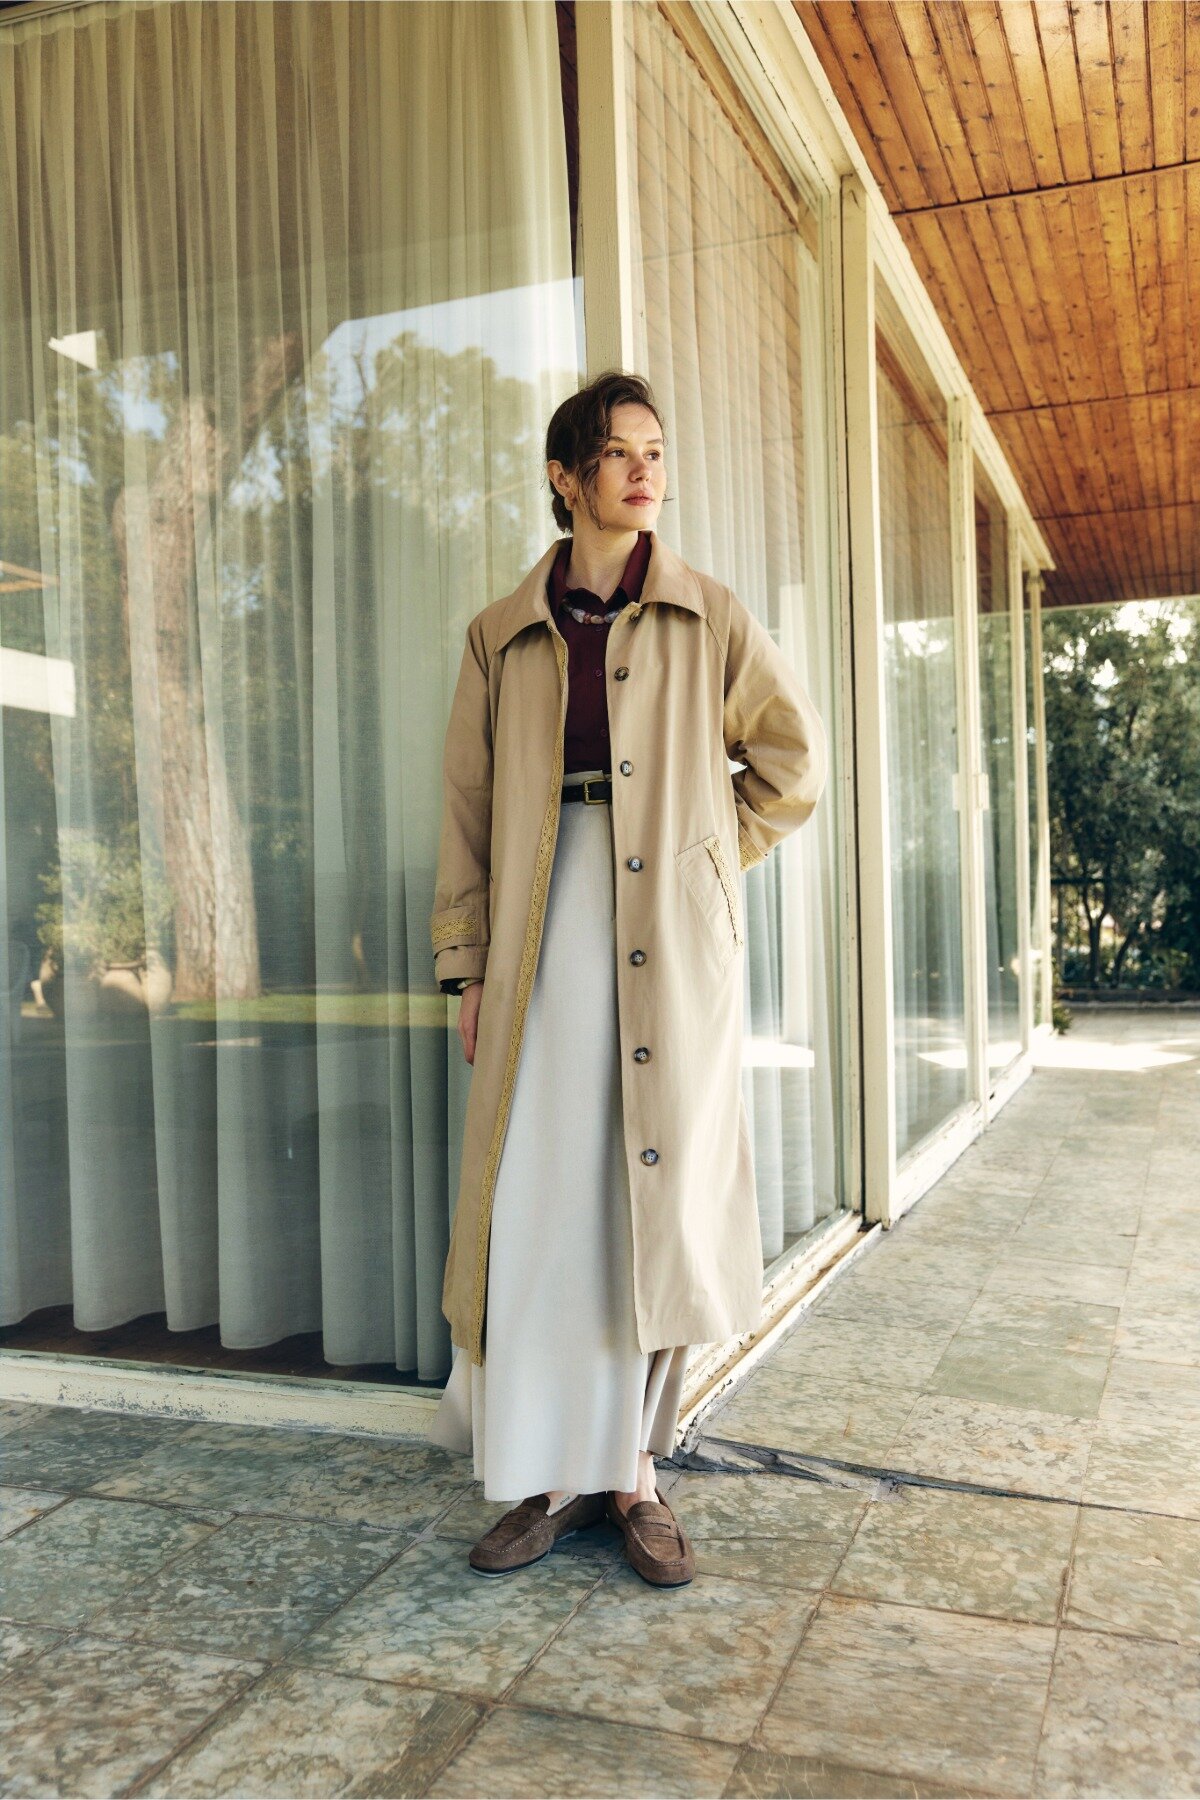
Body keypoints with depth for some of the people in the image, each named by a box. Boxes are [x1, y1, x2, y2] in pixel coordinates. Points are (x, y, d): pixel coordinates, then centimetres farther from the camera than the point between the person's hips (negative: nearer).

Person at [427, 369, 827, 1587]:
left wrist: (710, 854, 6)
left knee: (659, 1199, 3)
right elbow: (468, 810, 8)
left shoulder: (710, 620, 7)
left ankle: (634, 1470, 17)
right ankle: (547, 1475, 13)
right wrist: (465, 966, 4)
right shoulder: (502, 635, 9)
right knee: (533, 1203, 0)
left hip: (670, 943, 0)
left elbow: (792, 759, 14)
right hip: (541, 938, 1)